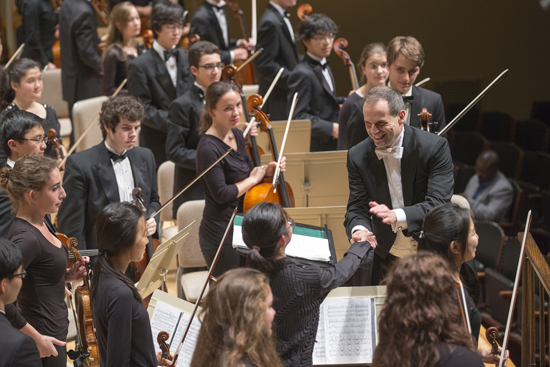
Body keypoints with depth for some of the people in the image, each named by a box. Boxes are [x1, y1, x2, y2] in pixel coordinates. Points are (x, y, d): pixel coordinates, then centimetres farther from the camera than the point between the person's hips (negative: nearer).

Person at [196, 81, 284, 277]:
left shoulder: (236, 135, 6)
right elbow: (221, 194, -22)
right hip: (222, 235, -9)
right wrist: (253, 179, -11)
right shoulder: (208, 148, -21)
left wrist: (265, 170, 1)